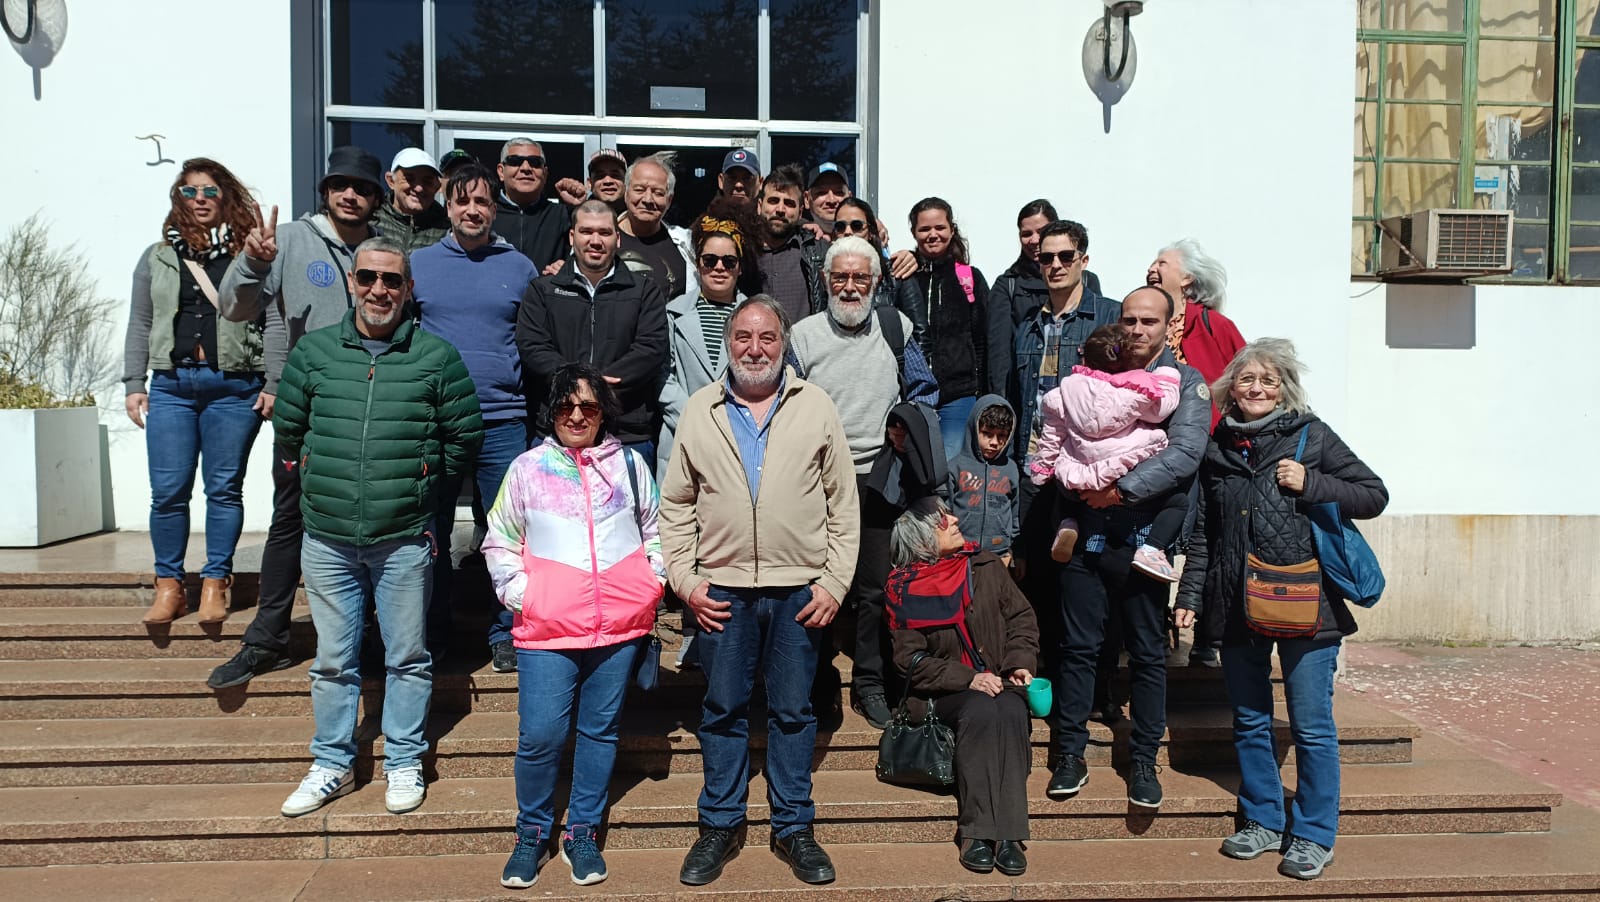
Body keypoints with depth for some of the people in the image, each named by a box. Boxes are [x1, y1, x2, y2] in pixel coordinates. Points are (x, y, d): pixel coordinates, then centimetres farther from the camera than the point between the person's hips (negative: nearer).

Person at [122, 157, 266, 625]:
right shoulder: (157, 257, 14)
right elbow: (139, 326, 16)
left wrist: (272, 384, -6)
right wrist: (133, 384, 9)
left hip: (233, 387, -3)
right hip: (171, 385, 3)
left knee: (224, 489, 3)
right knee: (167, 492, 2)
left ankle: (215, 584, 13)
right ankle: (169, 586, 14)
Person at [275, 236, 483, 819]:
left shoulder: (437, 357, -2)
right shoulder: (313, 351, 4)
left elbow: (465, 437, 6)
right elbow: (287, 428, 15)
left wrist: (418, 481, 5)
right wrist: (325, 477, 10)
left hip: (405, 539, -2)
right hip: (327, 537, 2)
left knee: (408, 657, 9)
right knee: (332, 660, 12)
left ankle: (404, 762, 25)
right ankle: (332, 764, 28)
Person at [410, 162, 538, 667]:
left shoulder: (519, 267, 8)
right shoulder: (418, 264, 8)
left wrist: (527, 392, -1)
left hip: (503, 422, 0)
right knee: (430, 532, 8)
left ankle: (506, 634, 16)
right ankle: (430, 634, 22)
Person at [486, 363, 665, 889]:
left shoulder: (629, 464, 9)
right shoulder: (528, 468, 7)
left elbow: (655, 530, 18)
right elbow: (499, 543, 11)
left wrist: (653, 579, 6)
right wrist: (518, 593, 0)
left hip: (620, 625, 2)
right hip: (547, 628, -1)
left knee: (601, 730, 9)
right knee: (539, 735, -6)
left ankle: (582, 835, 24)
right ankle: (532, 835, 17)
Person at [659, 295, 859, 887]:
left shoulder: (816, 408, 2)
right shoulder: (699, 411, 4)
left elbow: (843, 505, 2)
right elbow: (675, 506, 7)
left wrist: (835, 583, -3)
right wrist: (684, 580, -1)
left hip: (799, 591, 0)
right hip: (721, 589, 1)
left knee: (794, 711, 9)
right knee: (723, 710, 10)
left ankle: (794, 828, 24)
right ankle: (720, 826, 26)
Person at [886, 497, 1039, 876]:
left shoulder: (986, 566, 9)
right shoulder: (905, 587, 0)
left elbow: (1021, 618, 12)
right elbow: (911, 659, -4)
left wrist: (1020, 663, -6)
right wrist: (967, 679, -16)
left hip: (1000, 682, 2)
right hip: (947, 690, -2)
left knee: (1011, 713, -31)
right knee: (980, 712, -34)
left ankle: (1008, 833, -31)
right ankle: (977, 832, -31)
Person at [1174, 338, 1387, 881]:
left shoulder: (1310, 435, 0)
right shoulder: (1217, 450, 9)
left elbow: (1374, 495, 1)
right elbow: (1202, 534, 14)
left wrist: (1309, 484, -12)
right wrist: (1190, 595, 9)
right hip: (1237, 606, 4)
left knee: (1312, 725, 2)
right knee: (1250, 722, 12)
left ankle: (1313, 836, 16)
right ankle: (1264, 821, 27)